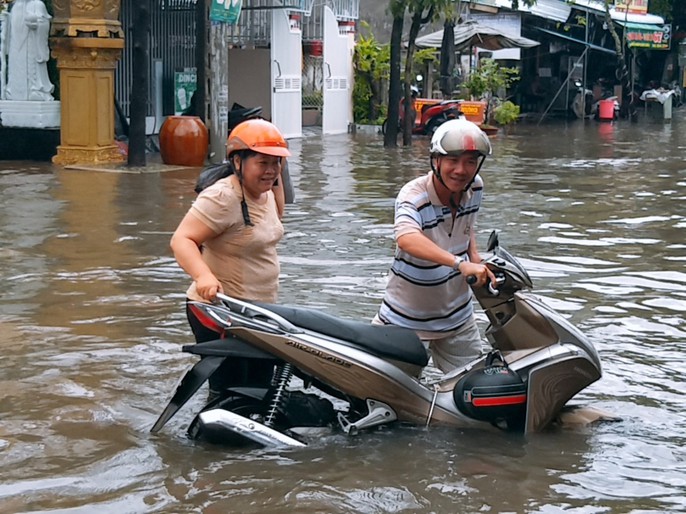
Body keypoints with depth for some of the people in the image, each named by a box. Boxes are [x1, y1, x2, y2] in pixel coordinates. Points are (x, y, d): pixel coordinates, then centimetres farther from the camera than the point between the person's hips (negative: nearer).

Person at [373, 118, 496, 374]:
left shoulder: (475, 187, -3)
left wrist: (475, 256, -1)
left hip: (458, 315, 6)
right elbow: (406, 238, -47)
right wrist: (460, 263, -59)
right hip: (407, 321, -6)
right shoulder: (413, 195, -24)